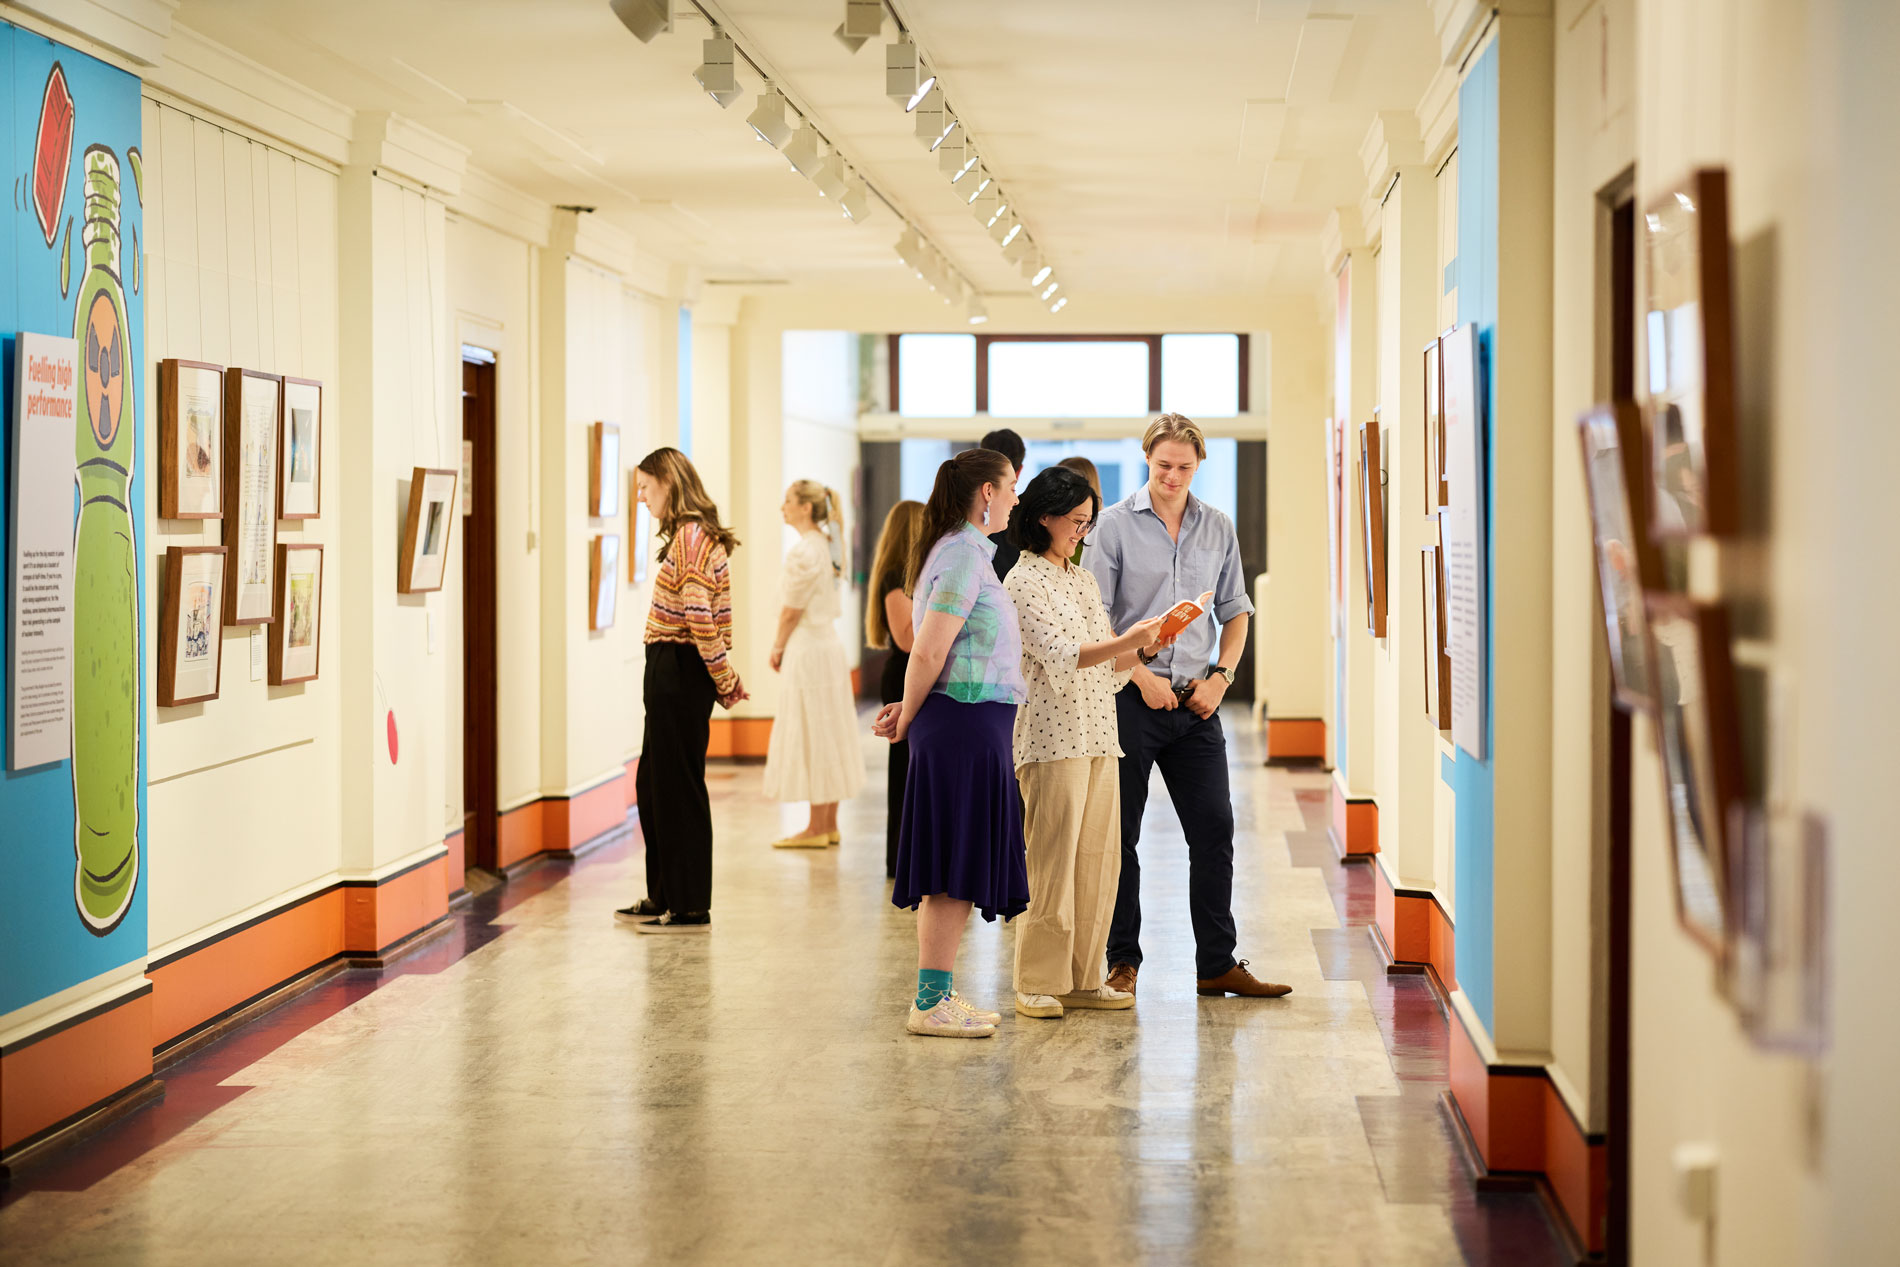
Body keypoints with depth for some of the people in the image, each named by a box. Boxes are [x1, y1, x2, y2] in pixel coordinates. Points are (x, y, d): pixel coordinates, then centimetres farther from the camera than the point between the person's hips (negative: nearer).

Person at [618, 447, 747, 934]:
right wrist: (724, 676, 13)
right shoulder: (694, 534, 16)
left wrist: (724, 679, -16)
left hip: (679, 670, -10)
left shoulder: (690, 536, -15)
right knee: (653, 783, 16)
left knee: (678, 786, -3)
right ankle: (663, 898, 25)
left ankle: (690, 908, 5)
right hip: (671, 673, 10)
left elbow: (699, 614, -21)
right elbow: (706, 614, 17)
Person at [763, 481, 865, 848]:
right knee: (827, 737, 12)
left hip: (809, 650, -9)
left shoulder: (804, 551, -16)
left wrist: (778, 647, 0)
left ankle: (816, 828, 0)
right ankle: (829, 824, 16)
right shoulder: (825, 545, 12)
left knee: (811, 738, -4)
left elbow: (791, 610, -14)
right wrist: (786, 646, 13)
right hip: (828, 643, 9)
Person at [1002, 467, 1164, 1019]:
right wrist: (1123, 642, -25)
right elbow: (1055, 656, -17)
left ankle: (1082, 978, 12)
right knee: (1051, 860, -7)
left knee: (1098, 859, 6)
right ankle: (1037, 983, -1)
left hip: (1099, 735, 8)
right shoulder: (1023, 581, -5)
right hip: (1052, 736, -8)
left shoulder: (1084, 579, 19)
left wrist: (1142, 647, 0)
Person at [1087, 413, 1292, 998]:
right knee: (1119, 835, 2)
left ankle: (1217, 964, 10)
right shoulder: (1115, 524, -3)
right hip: (1130, 697, -3)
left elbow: (1235, 612, 15)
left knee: (1214, 830, 3)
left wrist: (1220, 676, 0)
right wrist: (1141, 676, -13)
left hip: (1195, 703, 4)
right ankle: (1122, 961, 12)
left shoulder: (1218, 529, 9)